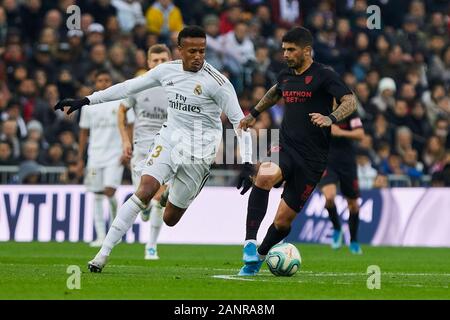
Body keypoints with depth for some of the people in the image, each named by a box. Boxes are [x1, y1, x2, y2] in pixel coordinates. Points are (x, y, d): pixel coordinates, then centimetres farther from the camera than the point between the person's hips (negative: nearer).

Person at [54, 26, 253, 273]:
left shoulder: (216, 82, -12)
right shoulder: (167, 70, 2)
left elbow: (239, 121, -10)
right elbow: (129, 87, 11)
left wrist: (247, 164, -17)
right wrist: (86, 101, 12)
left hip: (198, 150, -3)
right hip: (169, 138, 3)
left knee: (170, 218, -1)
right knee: (145, 189, -20)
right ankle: (103, 253, -20)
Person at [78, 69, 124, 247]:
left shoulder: (120, 103, 0)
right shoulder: (89, 105, 7)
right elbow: (84, 133, 13)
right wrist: (80, 158, 10)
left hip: (115, 155, -3)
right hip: (95, 155, 3)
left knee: (109, 190, -16)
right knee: (97, 196, 2)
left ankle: (116, 221, 13)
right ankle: (100, 236, 5)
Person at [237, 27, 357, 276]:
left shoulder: (324, 75, -5)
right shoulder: (286, 76, 13)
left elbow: (350, 102, -16)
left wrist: (331, 118, -34)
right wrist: (254, 113, 38)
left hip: (312, 159, -3)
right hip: (285, 148, 3)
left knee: (283, 220, -1)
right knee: (264, 176, -33)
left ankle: (259, 256, 27)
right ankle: (250, 243, -33)